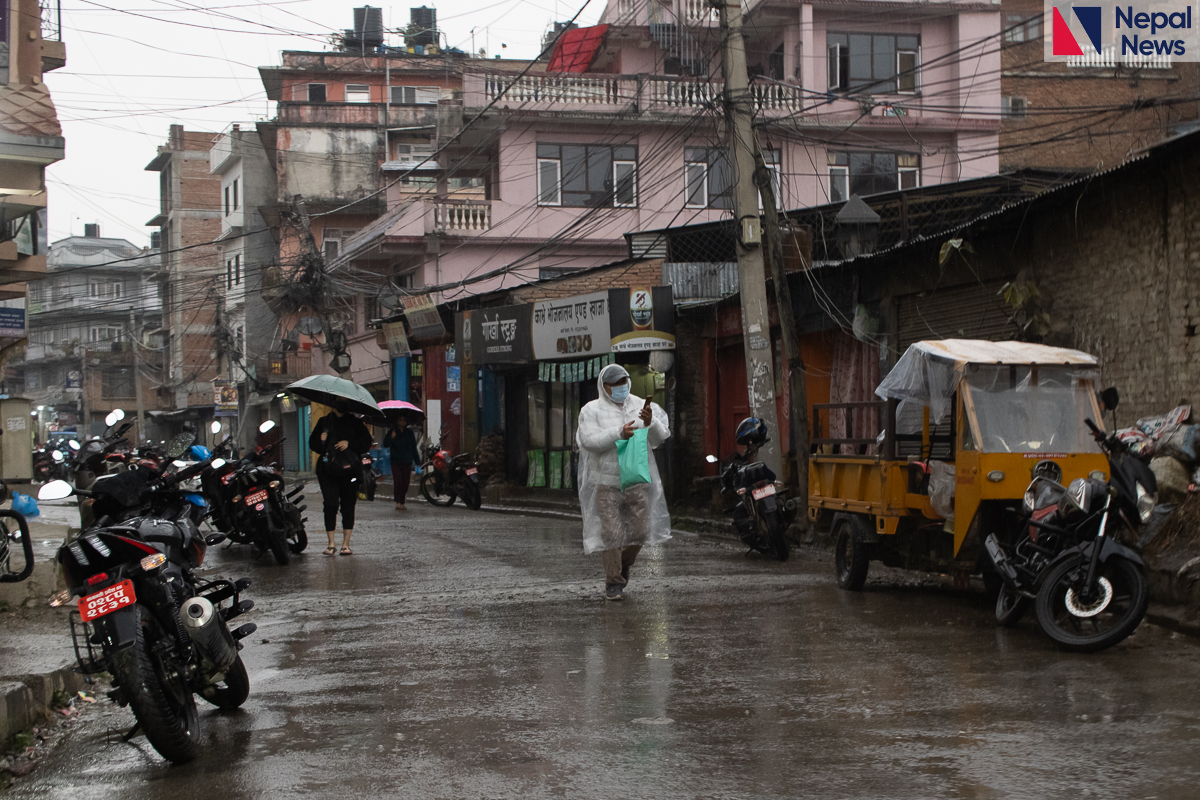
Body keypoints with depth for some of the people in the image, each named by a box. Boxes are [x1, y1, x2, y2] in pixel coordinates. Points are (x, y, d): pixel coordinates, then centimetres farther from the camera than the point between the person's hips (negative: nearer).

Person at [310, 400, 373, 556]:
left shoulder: (356, 423, 10)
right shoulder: (324, 422, 14)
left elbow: (366, 443, 3)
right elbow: (312, 444, 13)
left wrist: (349, 443, -11)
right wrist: (321, 440, -8)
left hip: (350, 469, 0)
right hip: (328, 470, 0)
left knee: (348, 506, -1)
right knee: (330, 505, -7)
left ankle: (346, 544, 4)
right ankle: (331, 543, 1)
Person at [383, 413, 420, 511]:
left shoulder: (409, 432, 11)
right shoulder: (392, 432, 4)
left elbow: (413, 447, 15)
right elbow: (385, 444, -5)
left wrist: (417, 460, 11)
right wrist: (391, 438, -24)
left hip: (407, 462, 2)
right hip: (396, 461, -2)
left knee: (405, 483, 1)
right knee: (398, 482, -13)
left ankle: (401, 503, 10)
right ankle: (398, 502, -11)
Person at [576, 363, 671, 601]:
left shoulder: (641, 406, 10)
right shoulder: (591, 410, 2)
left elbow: (659, 439, 2)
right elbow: (589, 440, -13)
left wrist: (651, 423, -20)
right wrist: (618, 433, -25)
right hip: (607, 481, -3)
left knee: (640, 531, 3)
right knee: (611, 533, -5)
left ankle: (624, 564, 32)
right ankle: (614, 582, 6)